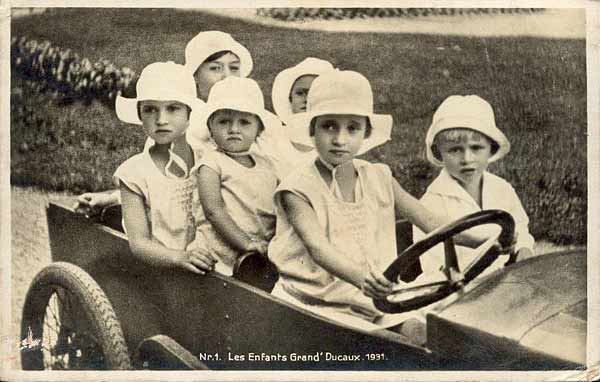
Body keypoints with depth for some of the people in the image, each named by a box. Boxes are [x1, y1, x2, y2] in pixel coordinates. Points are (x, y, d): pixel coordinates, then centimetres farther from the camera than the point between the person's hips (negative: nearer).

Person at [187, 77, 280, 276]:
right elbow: (214, 210, -12)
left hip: (258, 258, 5)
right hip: (217, 256, -5)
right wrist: (245, 242, -19)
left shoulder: (266, 165, 14)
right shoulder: (212, 163, -2)